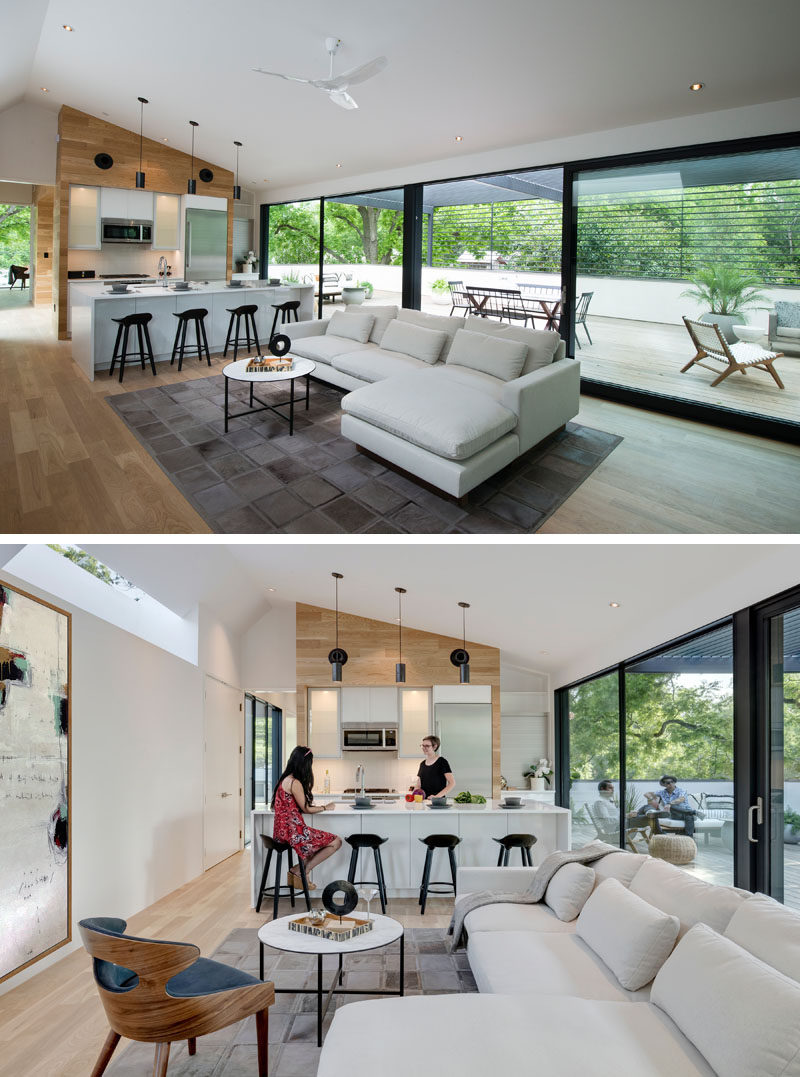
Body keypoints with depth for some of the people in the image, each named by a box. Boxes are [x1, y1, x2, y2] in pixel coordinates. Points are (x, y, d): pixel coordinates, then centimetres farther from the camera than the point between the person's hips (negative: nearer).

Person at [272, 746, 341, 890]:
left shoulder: (285, 779, 13)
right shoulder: (295, 783, -16)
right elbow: (306, 809, -8)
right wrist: (325, 808, 7)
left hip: (282, 830, 10)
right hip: (292, 831, -10)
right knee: (336, 842, -4)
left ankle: (301, 872, 14)